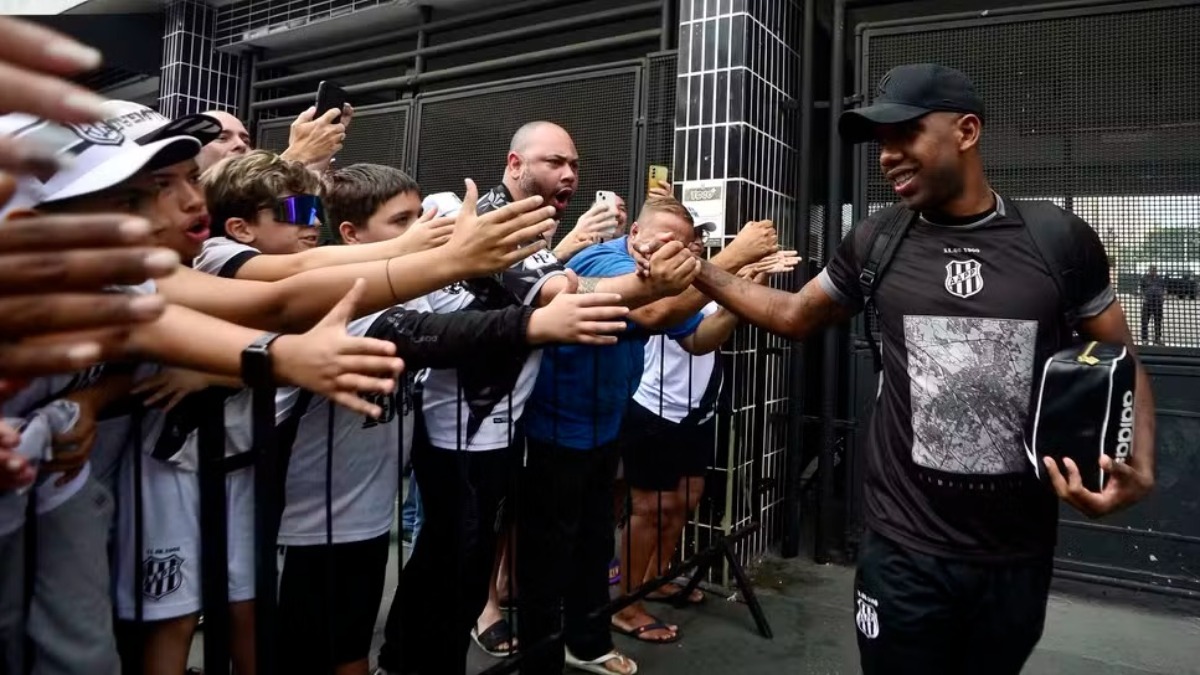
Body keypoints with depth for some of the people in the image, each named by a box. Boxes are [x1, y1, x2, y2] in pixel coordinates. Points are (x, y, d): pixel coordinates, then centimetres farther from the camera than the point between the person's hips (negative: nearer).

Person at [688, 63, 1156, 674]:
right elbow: (795, 316, 10)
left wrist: (1138, 467, -12)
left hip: (1017, 556, 1)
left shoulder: (1061, 241, -6)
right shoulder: (875, 243, -3)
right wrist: (699, 270, 1)